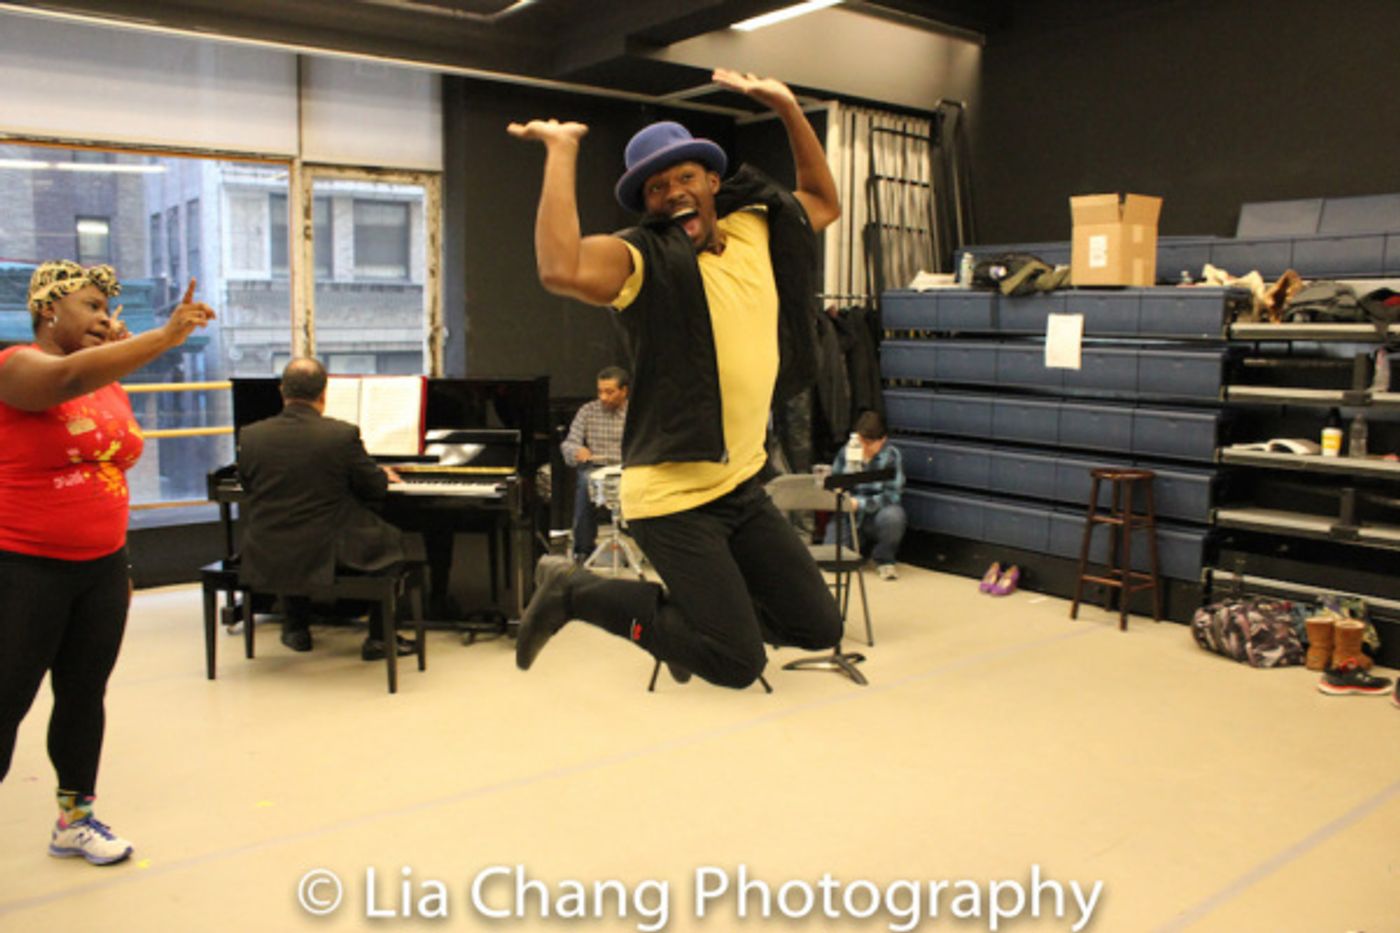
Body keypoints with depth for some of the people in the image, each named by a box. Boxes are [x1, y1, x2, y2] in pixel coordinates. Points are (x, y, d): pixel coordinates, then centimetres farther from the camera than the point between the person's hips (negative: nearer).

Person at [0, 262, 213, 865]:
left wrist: (120, 564, 16)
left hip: (102, 568, 6)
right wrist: (166, 336, -40)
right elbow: (70, 376, -34)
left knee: (85, 695, 13)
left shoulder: (110, 383, 9)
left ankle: (75, 819, 26)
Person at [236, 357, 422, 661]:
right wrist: (382, 474, 20)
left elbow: (248, 488, 10)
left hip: (267, 560, 4)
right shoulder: (343, 434, -15)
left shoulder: (250, 436, -5)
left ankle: (296, 628, 40)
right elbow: (376, 489, -5)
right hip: (328, 555, -4)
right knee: (399, 543, 18)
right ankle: (379, 639, 20)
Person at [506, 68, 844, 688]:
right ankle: (573, 590, 7)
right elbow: (561, 270, -35)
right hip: (672, 495, -7)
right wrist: (561, 152, -24)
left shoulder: (755, 232, 7)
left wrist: (787, 107, 15)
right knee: (739, 662, -8)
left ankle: (693, 608, 32)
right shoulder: (641, 259, -14)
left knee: (818, 626, 9)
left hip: (741, 485, 7)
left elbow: (823, 203, 25)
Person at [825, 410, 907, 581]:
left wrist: (859, 503, -26)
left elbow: (891, 496, -17)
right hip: (848, 517, 2)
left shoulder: (891, 456, -10)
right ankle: (860, 545, 21)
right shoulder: (846, 452, 0)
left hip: (877, 517, -2)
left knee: (893, 515, -37)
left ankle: (884, 559, -5)